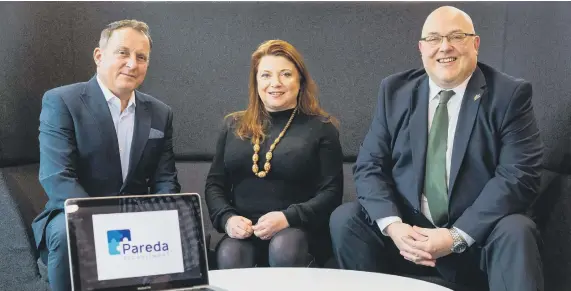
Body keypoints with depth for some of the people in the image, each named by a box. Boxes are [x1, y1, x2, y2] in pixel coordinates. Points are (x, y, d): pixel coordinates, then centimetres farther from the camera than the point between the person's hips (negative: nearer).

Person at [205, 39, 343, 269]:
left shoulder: (321, 128, 5)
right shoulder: (234, 126, 15)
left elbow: (331, 192, -2)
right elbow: (214, 183, 15)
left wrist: (288, 218, -18)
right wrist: (227, 218, -7)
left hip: (299, 231, -1)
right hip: (243, 231, 1)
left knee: (284, 248, -34)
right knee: (229, 256, -32)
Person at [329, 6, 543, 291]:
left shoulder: (509, 95, -4)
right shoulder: (395, 91, 4)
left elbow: (519, 175, -13)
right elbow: (369, 166, 0)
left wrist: (457, 236, -22)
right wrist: (392, 224, -18)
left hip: (479, 237, -3)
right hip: (406, 231, 3)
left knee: (515, 232, -32)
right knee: (344, 218, -19)